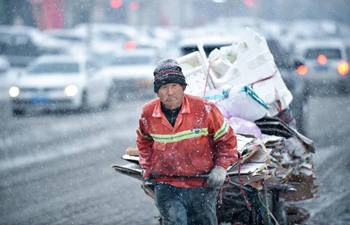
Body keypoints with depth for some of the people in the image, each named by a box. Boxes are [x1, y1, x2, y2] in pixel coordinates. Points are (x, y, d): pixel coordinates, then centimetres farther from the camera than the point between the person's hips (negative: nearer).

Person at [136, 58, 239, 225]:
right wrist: (147, 168, 13)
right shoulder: (148, 114, -3)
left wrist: (221, 168, -7)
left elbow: (226, 139, 2)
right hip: (167, 187, 0)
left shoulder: (204, 109, -11)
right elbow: (144, 141, 20)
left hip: (203, 185, 0)